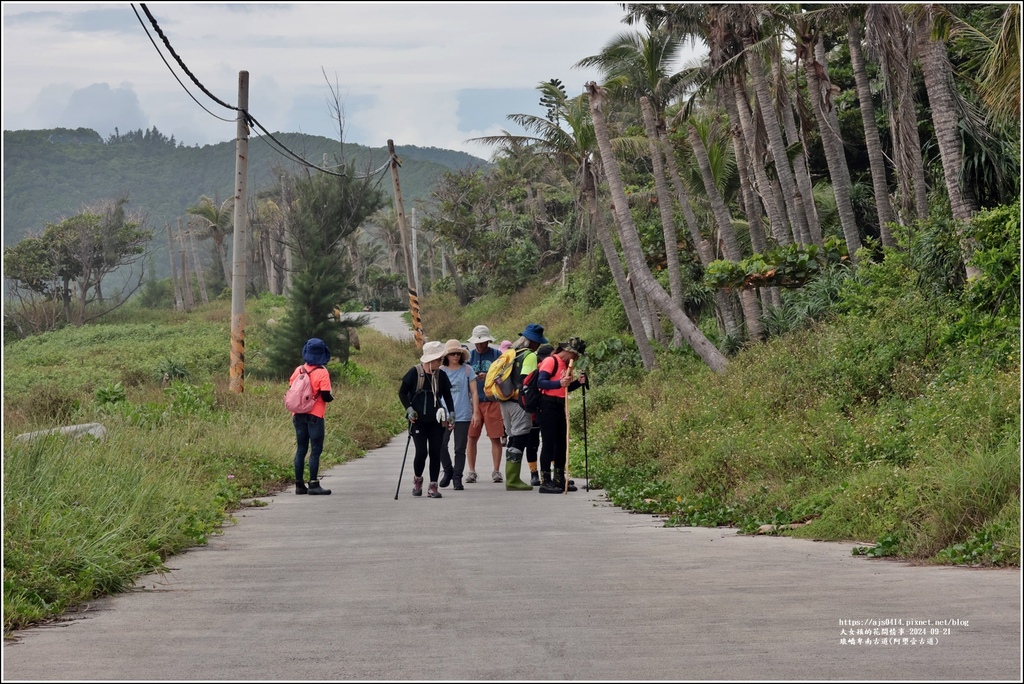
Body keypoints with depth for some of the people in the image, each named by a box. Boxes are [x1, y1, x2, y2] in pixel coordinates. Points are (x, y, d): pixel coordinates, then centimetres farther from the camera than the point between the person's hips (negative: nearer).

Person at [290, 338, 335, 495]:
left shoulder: (298, 370, 4)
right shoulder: (322, 373, -11)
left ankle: (299, 484, 11)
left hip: (298, 415, 5)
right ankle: (313, 484, -5)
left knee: (301, 449, 10)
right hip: (315, 416, -5)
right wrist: (332, 397, 7)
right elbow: (325, 396, -13)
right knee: (316, 450, -2)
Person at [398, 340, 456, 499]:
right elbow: (402, 392, 1)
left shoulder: (441, 375, 3)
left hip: (436, 421, 3)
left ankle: (433, 486, 9)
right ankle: (417, 479, 20)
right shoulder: (415, 372, -7)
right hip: (418, 420, -3)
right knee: (421, 452, -8)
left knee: (435, 453, 1)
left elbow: (447, 395, 14)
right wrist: (409, 409, -10)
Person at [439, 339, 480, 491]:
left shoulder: (467, 370, 3)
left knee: (460, 449, 2)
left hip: (463, 415, -1)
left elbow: (474, 392, 5)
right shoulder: (440, 371, 5)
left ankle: (457, 478, 11)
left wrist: (476, 412, -1)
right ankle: (448, 471, 19)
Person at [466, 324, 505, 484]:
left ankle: (496, 471, 8)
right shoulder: (469, 355, 9)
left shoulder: (497, 355, 2)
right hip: (473, 401, 2)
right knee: (471, 437, 1)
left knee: (495, 437, 1)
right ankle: (471, 471, 8)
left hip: (493, 401, -2)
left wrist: (488, 377, -15)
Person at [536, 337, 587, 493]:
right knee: (549, 444, -8)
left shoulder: (566, 364, 17)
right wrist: (559, 383, -34)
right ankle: (545, 482, -6)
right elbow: (540, 382, -21)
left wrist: (578, 382, 3)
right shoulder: (550, 361, -10)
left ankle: (559, 480, 20)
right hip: (547, 406, -9)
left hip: (560, 407, 9)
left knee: (562, 444, 11)